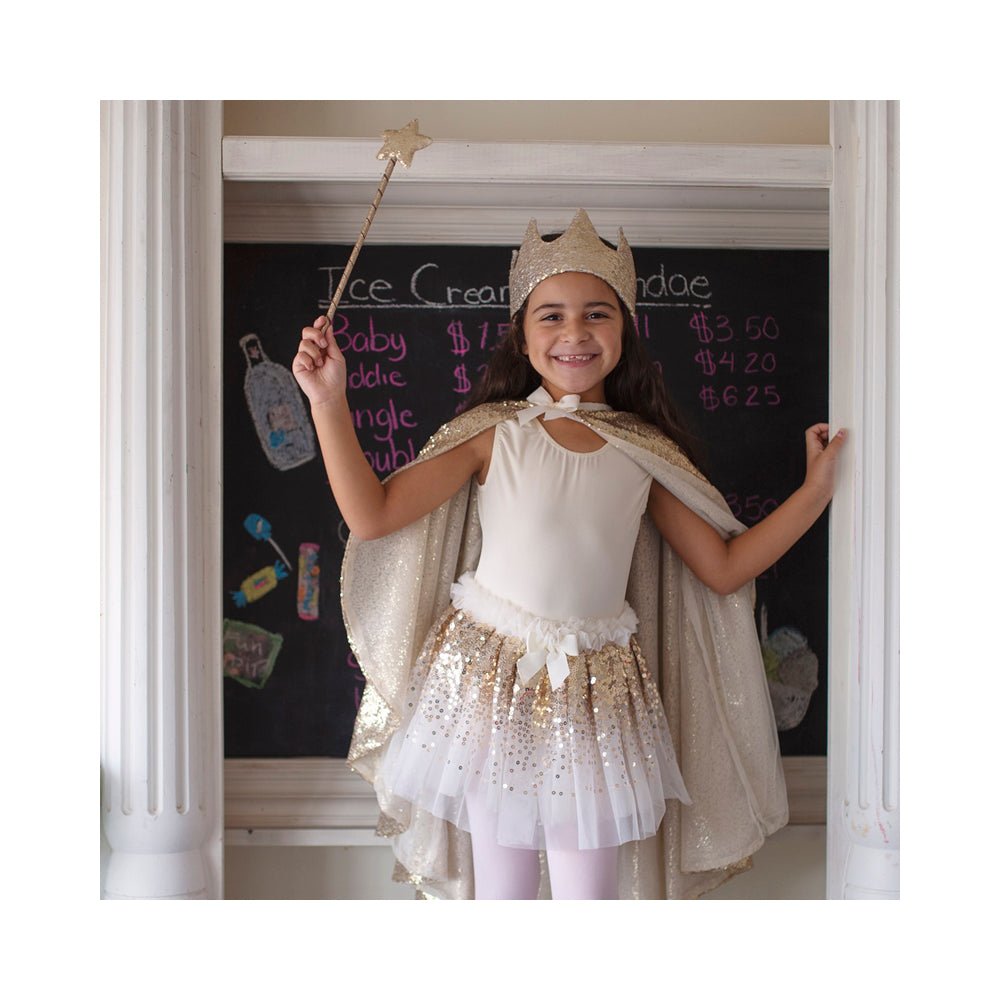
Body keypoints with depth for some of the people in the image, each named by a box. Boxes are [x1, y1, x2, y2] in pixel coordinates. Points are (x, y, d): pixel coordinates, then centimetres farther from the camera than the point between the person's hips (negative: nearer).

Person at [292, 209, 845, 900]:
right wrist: (329, 401, -15)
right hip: (490, 679, -1)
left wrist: (818, 488, 4)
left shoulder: (644, 452, 4)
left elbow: (724, 567, 8)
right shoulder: (495, 432, -3)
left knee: (589, 890, 5)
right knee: (501, 887, 9)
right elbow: (372, 514, -8)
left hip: (596, 692, 2)